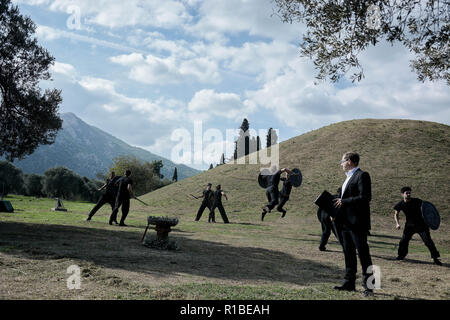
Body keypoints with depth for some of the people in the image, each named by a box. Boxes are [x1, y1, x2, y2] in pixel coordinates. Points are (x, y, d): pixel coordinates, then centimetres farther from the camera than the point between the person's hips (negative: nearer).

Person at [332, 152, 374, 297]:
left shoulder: (362, 175, -11)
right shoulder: (349, 177, 19)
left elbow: (365, 198, -20)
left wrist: (344, 202, -17)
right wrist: (336, 212, 8)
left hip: (357, 222, -10)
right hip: (345, 222, 10)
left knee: (363, 254, -3)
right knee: (348, 254, 15)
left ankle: (368, 286, 5)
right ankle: (349, 283, 24)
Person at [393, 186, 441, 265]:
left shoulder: (417, 201, -11)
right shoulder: (400, 205, -6)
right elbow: (396, 214, 9)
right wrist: (397, 223, -6)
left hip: (421, 224, -2)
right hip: (409, 226, 2)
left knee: (428, 241, -8)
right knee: (403, 241, -1)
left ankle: (435, 258, 2)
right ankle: (401, 255, 25)